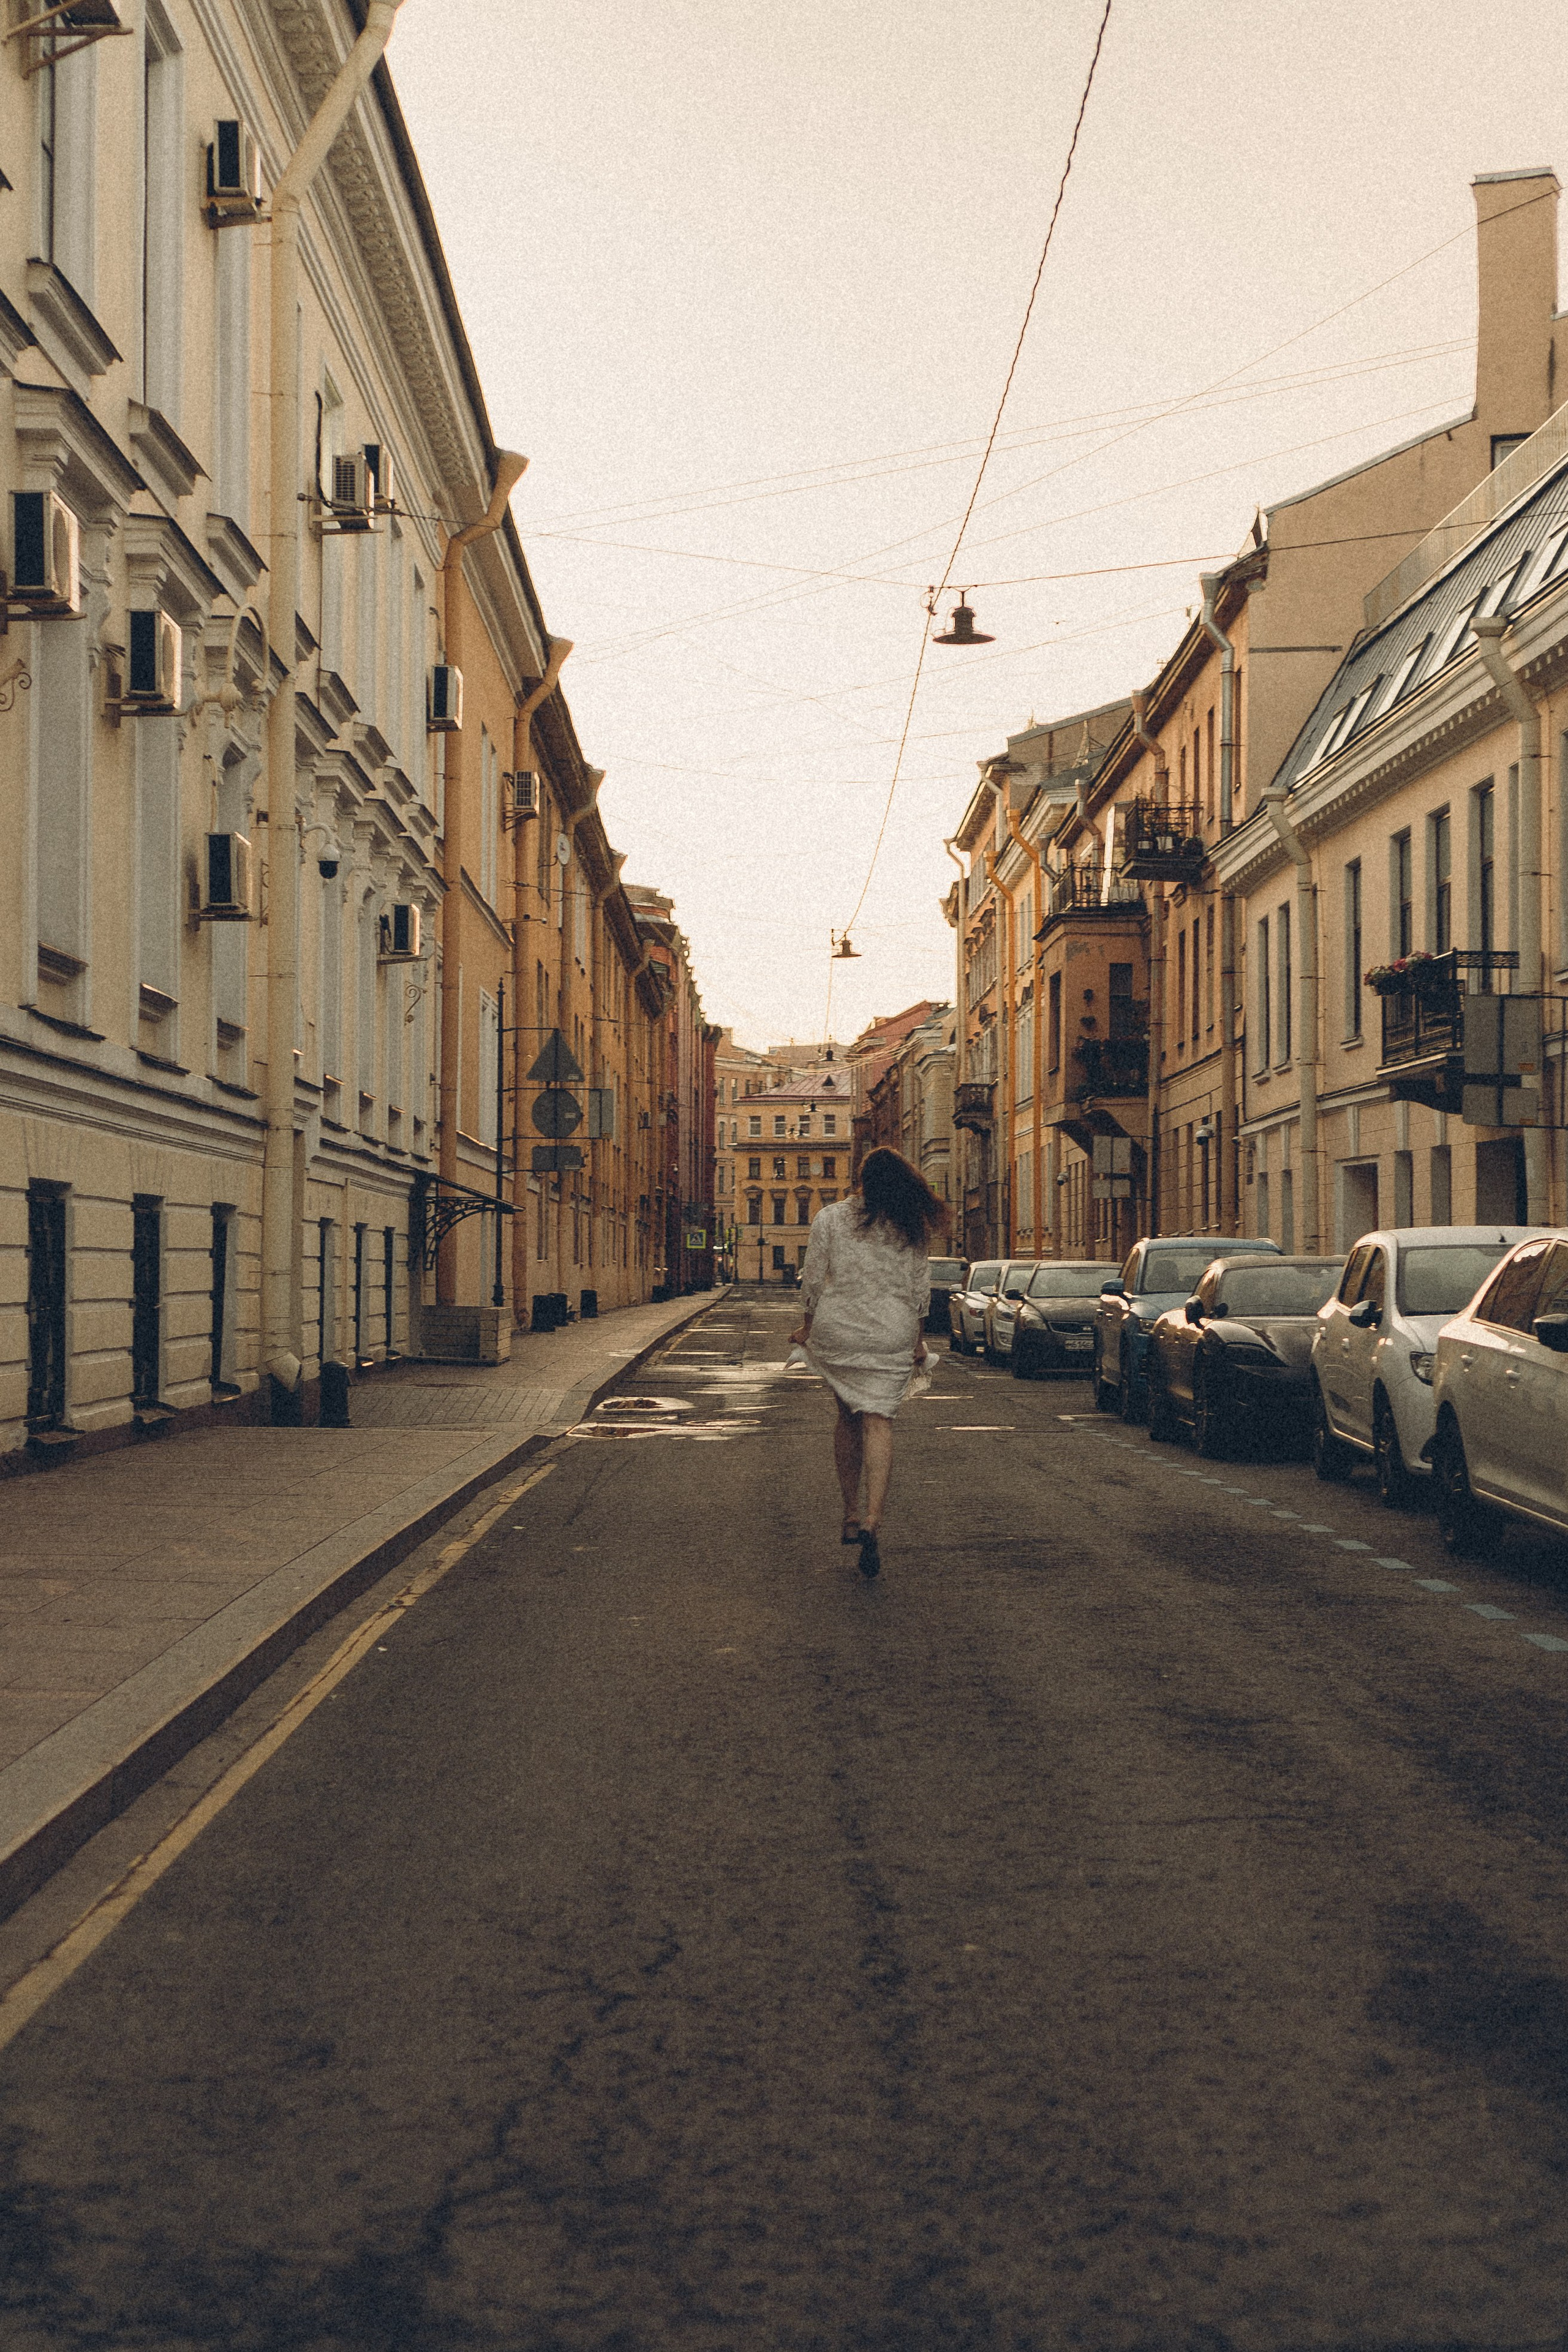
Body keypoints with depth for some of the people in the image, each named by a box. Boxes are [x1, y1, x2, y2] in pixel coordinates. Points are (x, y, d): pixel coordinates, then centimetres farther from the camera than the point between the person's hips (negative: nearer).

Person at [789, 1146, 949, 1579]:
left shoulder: (830, 1218, 0)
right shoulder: (911, 1228, 4)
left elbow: (813, 1280, 1)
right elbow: (920, 1288, 6)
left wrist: (807, 1327, 12)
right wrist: (917, 1340, 15)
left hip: (835, 1331, 0)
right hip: (891, 1335, 0)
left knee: (848, 1417, 16)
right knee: (879, 1421, -4)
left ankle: (851, 1515, 20)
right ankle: (872, 1521, -21)